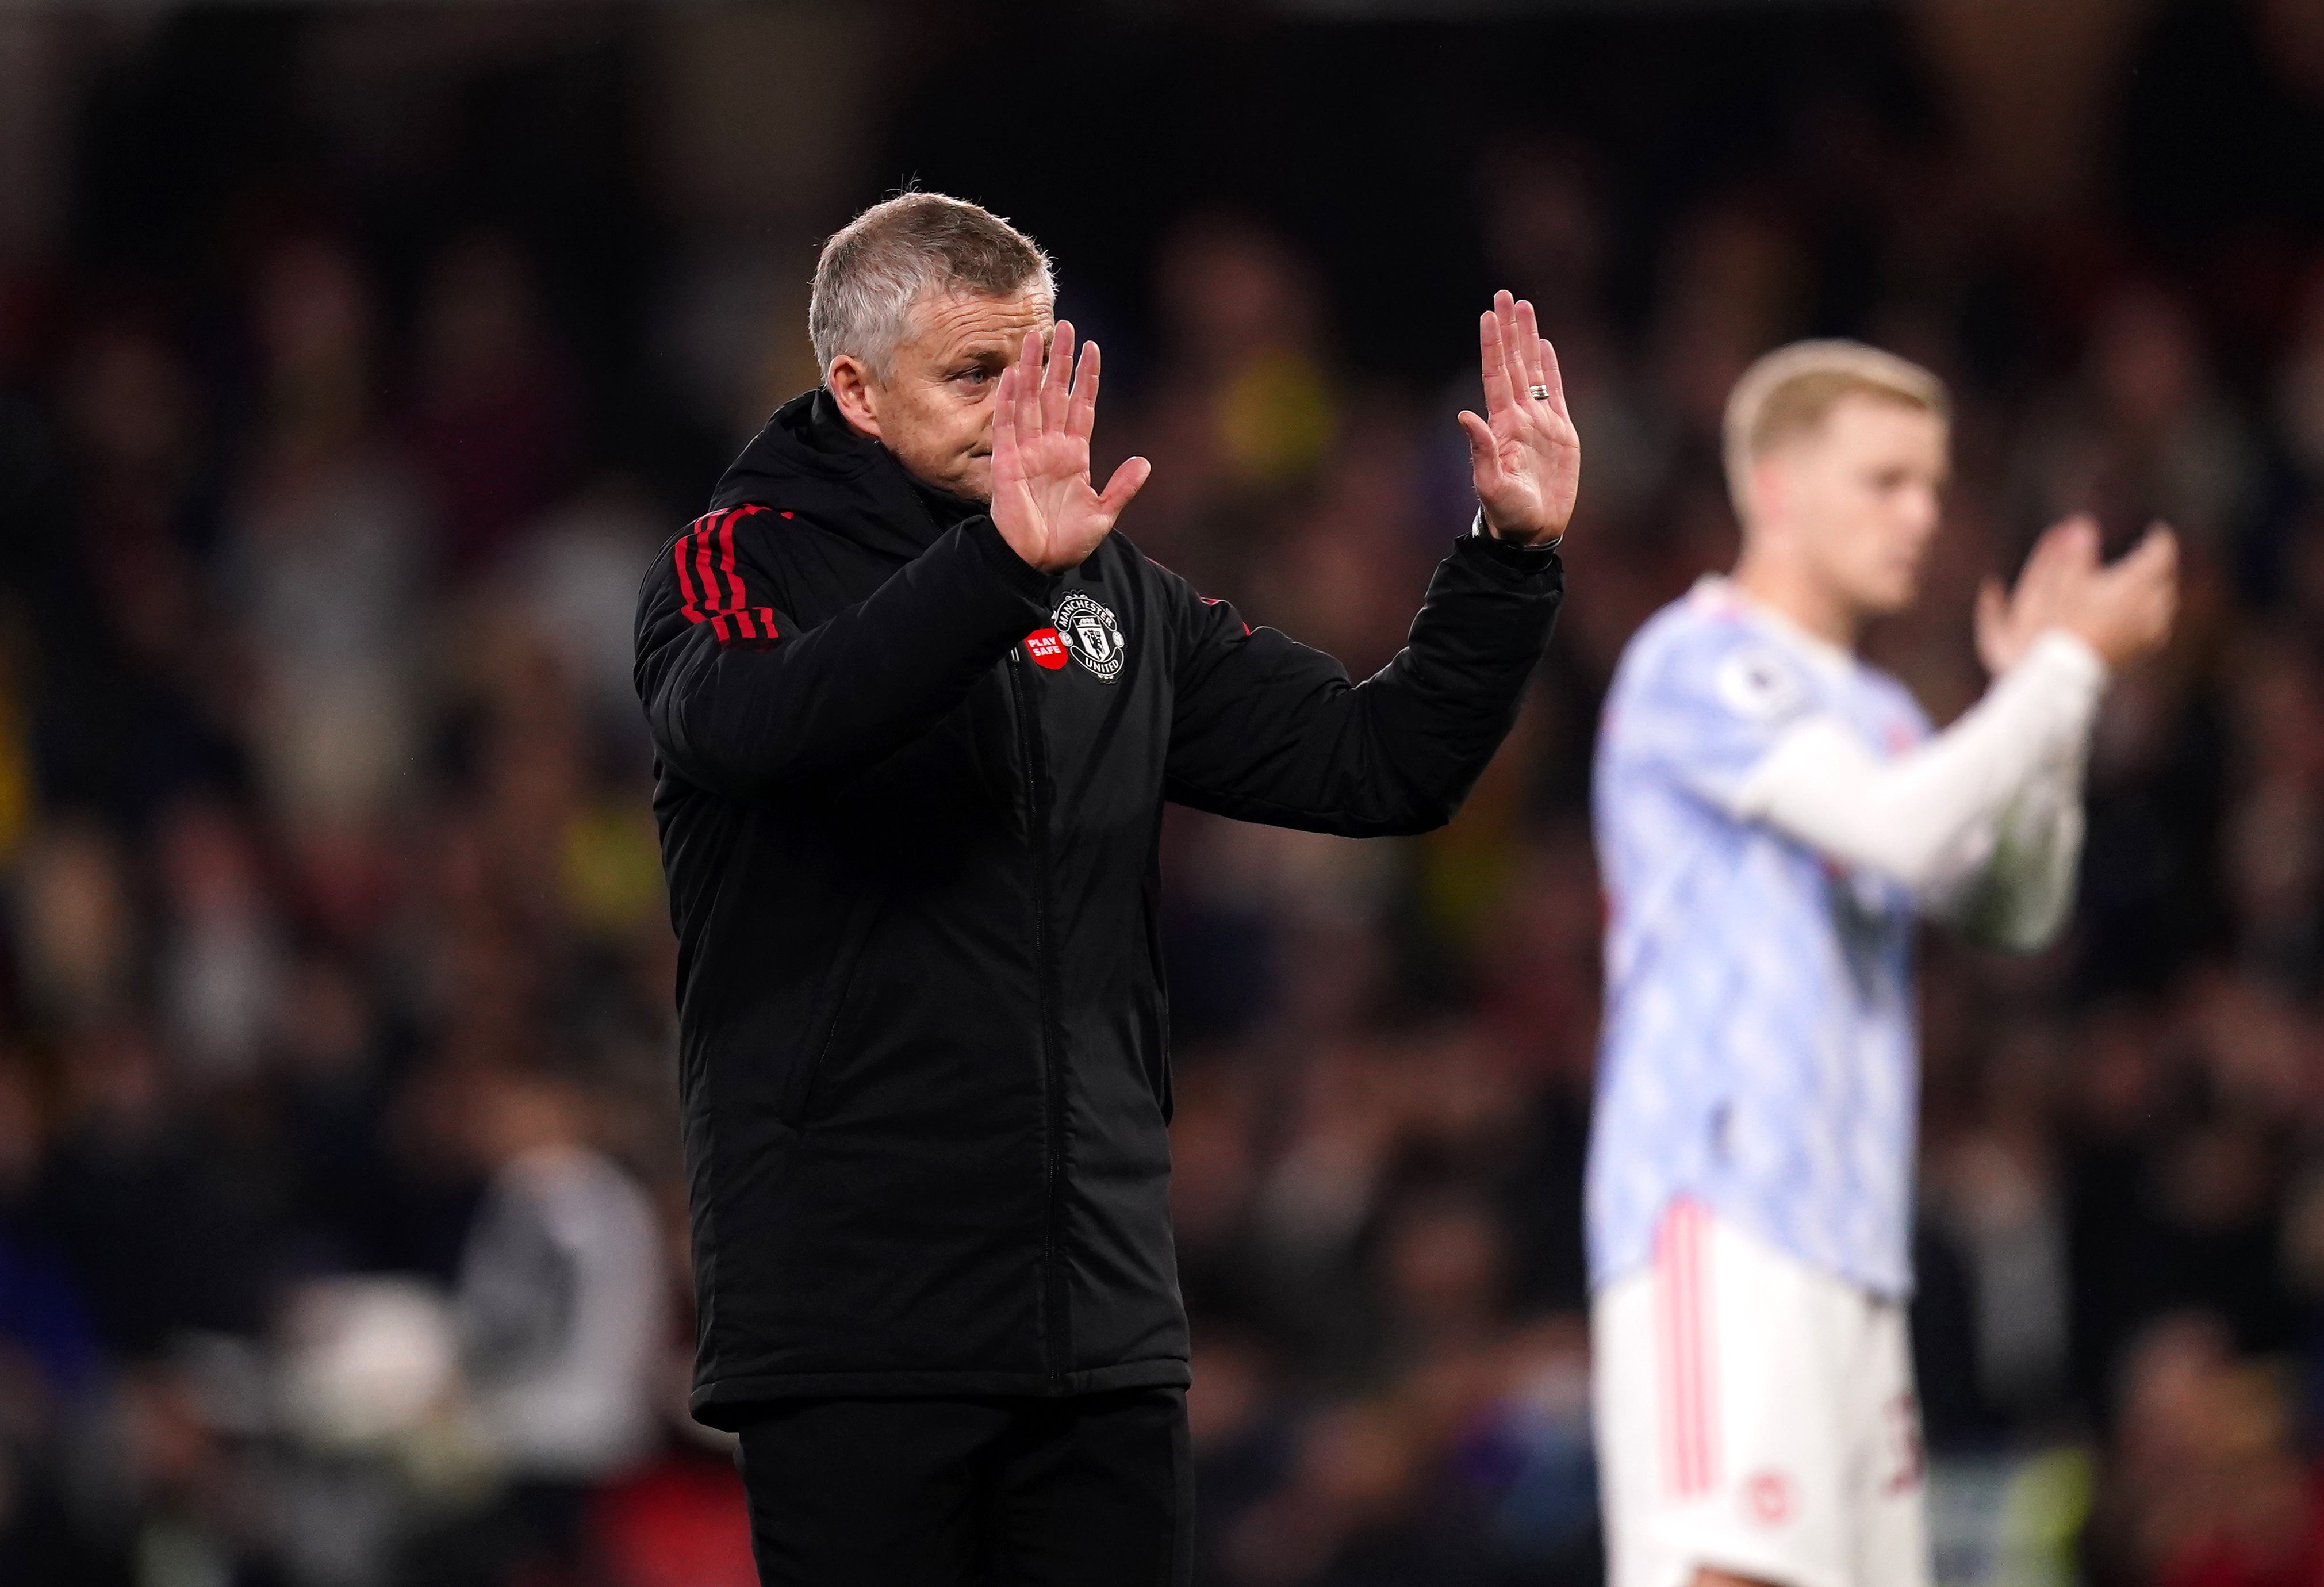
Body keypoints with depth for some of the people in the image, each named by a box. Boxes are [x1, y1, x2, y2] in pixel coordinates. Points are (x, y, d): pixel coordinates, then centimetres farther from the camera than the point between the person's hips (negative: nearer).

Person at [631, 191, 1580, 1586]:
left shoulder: (1113, 596, 15)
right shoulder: (748, 565, -2)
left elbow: (1380, 763, 14)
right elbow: (749, 728, -26)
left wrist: (1513, 560, 0)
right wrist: (1003, 567, -38)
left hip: (1105, 1322, 5)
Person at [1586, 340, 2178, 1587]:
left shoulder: (1875, 716, 23)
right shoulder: (1698, 664, -6)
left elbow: (2008, 911, 17)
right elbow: (1902, 829, -17)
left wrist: (2044, 691, 7)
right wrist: (2071, 669, -8)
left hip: (1847, 1237, 9)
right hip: (1720, 1210, -9)